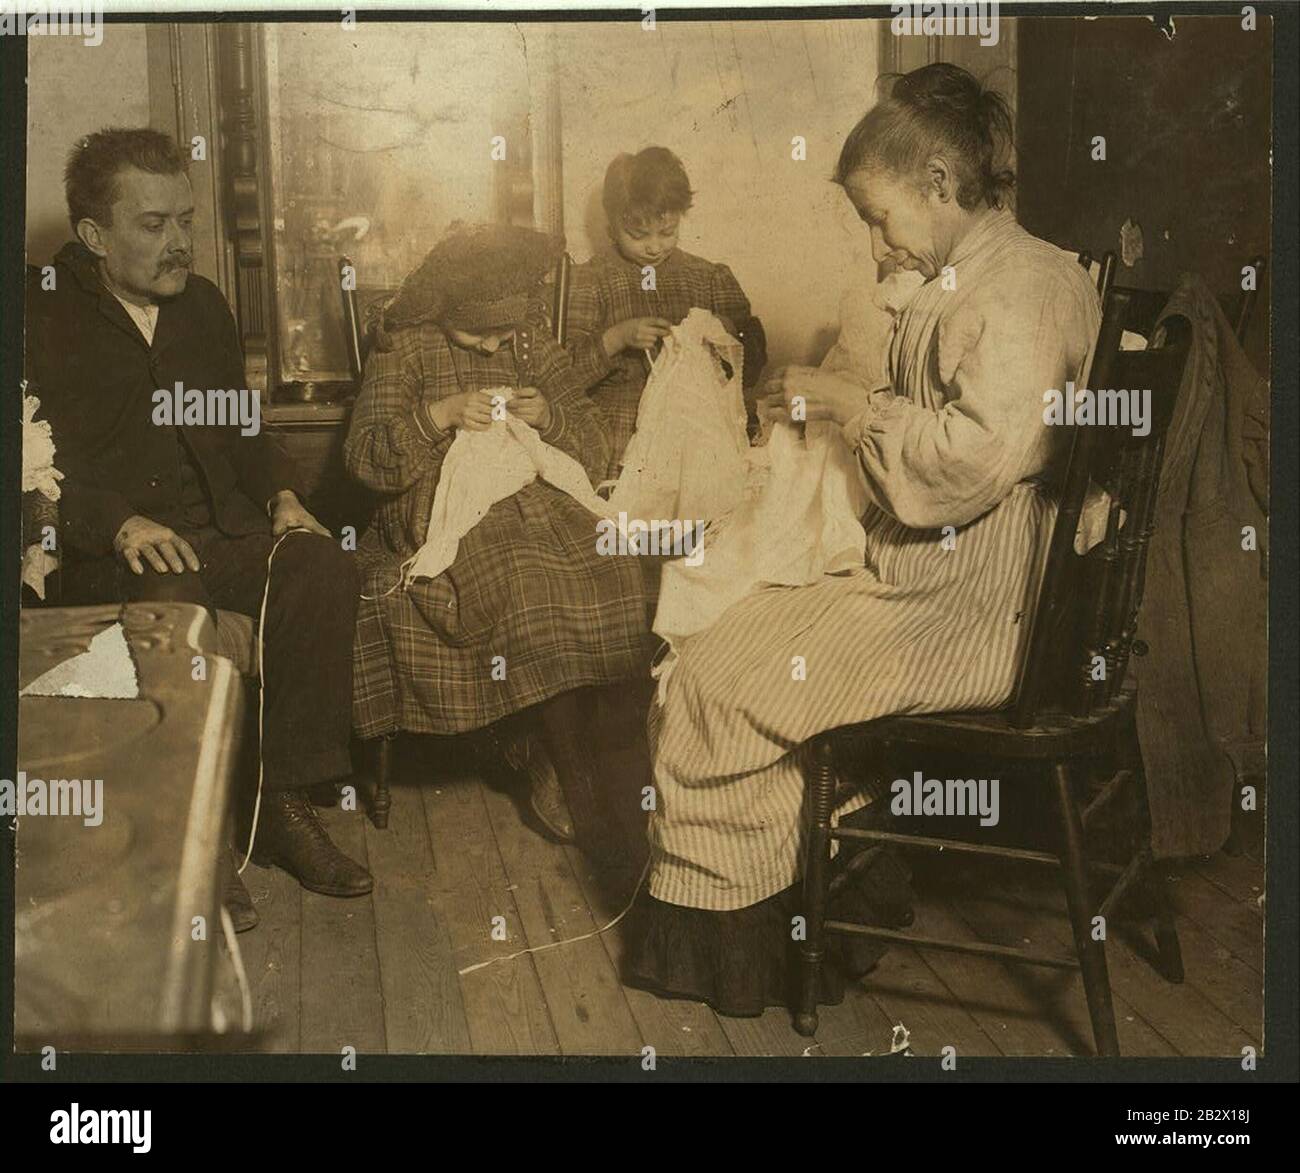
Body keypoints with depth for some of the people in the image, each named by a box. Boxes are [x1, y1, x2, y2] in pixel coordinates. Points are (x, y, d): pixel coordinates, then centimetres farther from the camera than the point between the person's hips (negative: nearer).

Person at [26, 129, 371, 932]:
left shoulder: (202, 305, 18)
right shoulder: (44, 316, 1)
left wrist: (281, 493, 7)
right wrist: (121, 523, -23)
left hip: (223, 530, 5)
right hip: (104, 552, -4)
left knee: (324, 566, -26)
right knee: (169, 605, -38)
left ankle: (285, 802, -18)